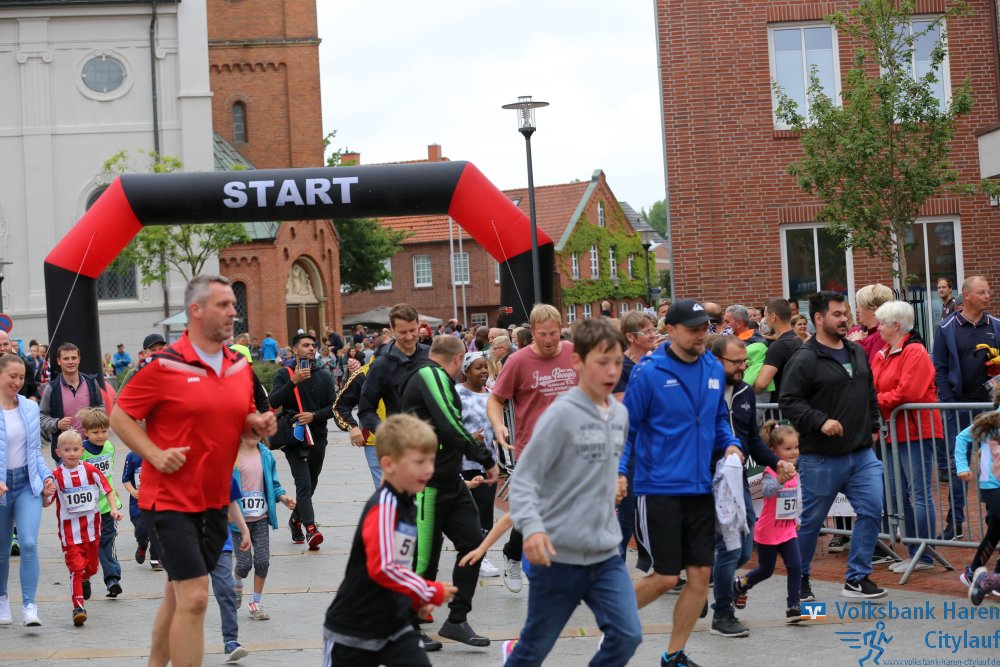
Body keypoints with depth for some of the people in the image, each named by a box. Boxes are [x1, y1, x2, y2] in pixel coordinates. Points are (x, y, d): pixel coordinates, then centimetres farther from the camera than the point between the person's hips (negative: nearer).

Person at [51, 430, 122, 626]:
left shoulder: (91, 470, -4)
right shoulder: (57, 476, -7)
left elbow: (107, 490, 3)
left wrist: (114, 508, -11)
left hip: (92, 528, 3)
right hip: (70, 532, -3)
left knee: (91, 567, 17)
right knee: (76, 568, -11)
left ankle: (85, 580, 51)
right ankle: (78, 607, -9)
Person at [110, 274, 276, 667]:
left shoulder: (241, 366, 7)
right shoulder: (165, 365, -13)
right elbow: (120, 416, -8)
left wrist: (259, 424, -2)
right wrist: (156, 455, -19)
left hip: (215, 501, 7)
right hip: (169, 500, -7)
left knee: (179, 594, 18)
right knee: (194, 596, -13)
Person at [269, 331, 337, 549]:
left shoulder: (324, 375, 9)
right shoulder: (285, 374, 1)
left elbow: (333, 407, 5)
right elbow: (273, 402, -12)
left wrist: (314, 415, -12)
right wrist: (293, 381, -21)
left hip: (318, 437, 4)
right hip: (293, 437, -4)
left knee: (311, 484, 14)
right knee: (304, 483, -17)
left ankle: (296, 520, 36)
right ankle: (310, 528, -25)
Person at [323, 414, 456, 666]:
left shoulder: (407, 505, 5)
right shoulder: (384, 506, -22)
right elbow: (382, 568, -29)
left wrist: (417, 598, 8)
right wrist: (432, 592, -20)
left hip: (394, 622, 7)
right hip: (353, 628, -7)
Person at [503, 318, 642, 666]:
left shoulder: (620, 414, 8)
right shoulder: (561, 414, -15)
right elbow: (523, 480, -19)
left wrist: (614, 486, 9)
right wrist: (532, 527, -33)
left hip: (605, 552, 6)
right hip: (560, 553, -6)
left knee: (627, 635, -5)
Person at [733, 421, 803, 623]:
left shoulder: (794, 471, 0)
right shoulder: (771, 472, -21)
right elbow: (767, 491, -40)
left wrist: (797, 518, 18)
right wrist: (781, 479, -56)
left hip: (788, 530, 5)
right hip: (768, 531, -5)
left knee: (795, 567, -8)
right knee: (766, 570, 11)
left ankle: (793, 607, 0)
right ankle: (741, 584, 39)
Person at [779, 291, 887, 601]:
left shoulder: (857, 352, 12)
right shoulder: (804, 360, -11)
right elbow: (788, 401, -15)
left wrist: (873, 426, 18)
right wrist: (820, 421, -23)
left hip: (862, 453, 6)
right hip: (820, 457, -6)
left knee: (872, 510, -3)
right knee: (811, 520, 4)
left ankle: (857, 578, 8)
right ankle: (799, 579, 23)